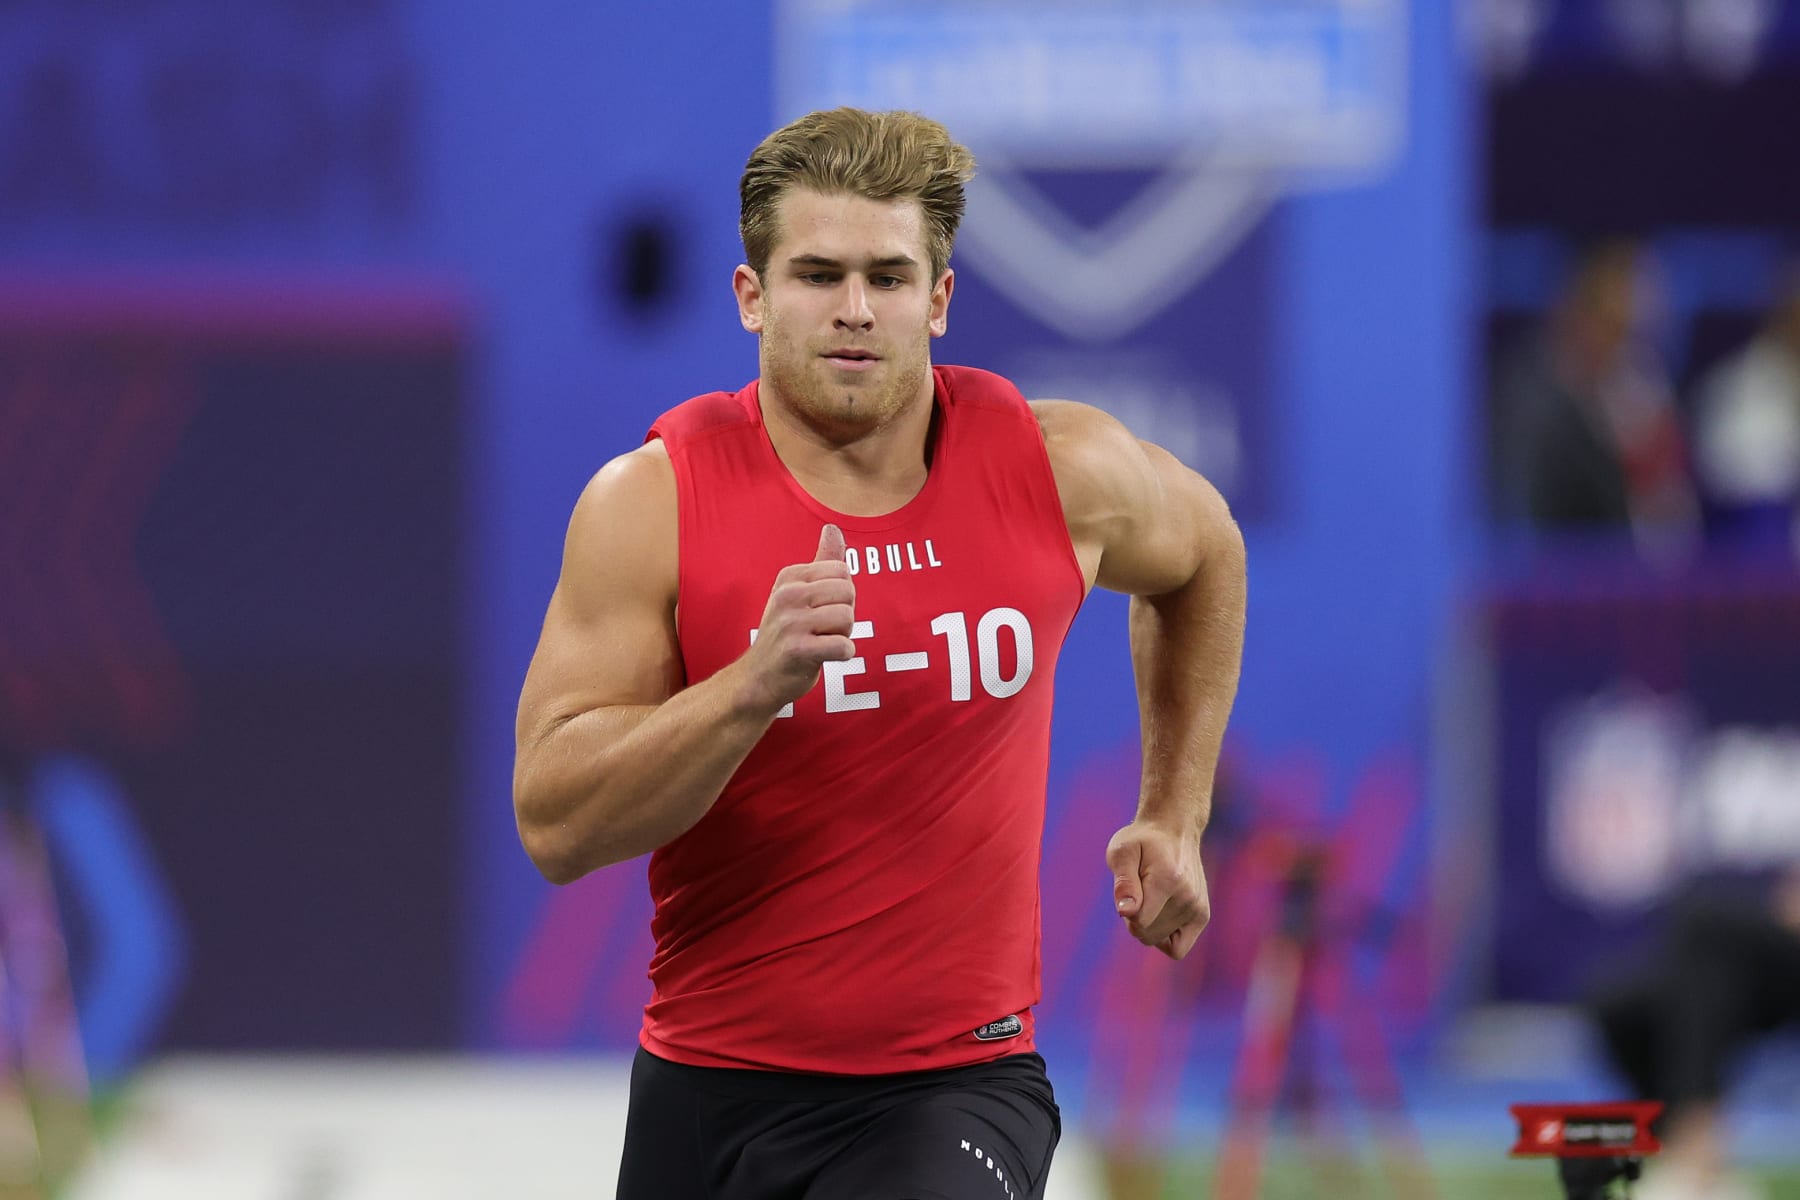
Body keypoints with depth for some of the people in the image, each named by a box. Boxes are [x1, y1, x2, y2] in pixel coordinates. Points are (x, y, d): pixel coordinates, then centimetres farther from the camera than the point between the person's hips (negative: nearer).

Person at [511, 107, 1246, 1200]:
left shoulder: (1061, 471, -2)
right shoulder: (652, 503, -9)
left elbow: (1201, 554, 23)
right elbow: (554, 826, -15)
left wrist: (1174, 815, 22)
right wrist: (756, 684, -28)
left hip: (957, 1094, -1)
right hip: (711, 1096, 1)